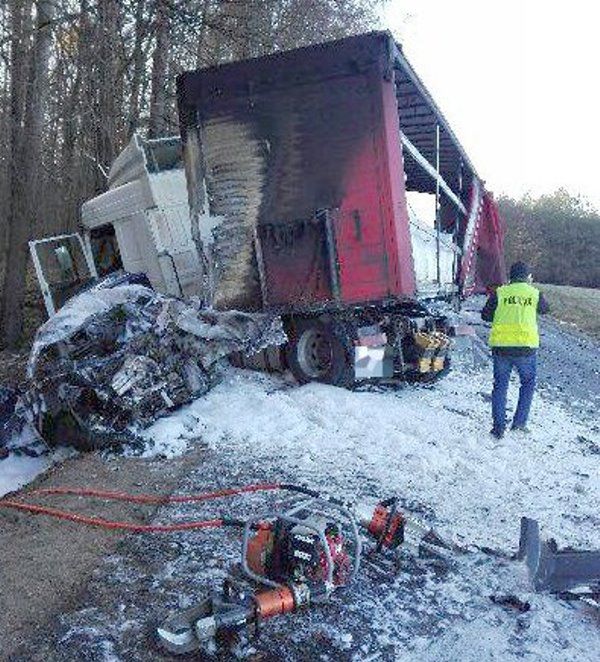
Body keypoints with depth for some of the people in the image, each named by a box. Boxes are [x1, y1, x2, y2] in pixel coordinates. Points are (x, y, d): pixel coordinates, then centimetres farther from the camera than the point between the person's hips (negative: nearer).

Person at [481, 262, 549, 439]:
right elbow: (544, 309, 24)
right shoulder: (534, 293, 4)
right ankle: (519, 422, 15)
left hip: (501, 346, 1)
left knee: (500, 386, 12)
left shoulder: (499, 292, 3)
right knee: (528, 383, 21)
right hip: (526, 346, 0)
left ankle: (499, 427, 9)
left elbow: (485, 315, 3)